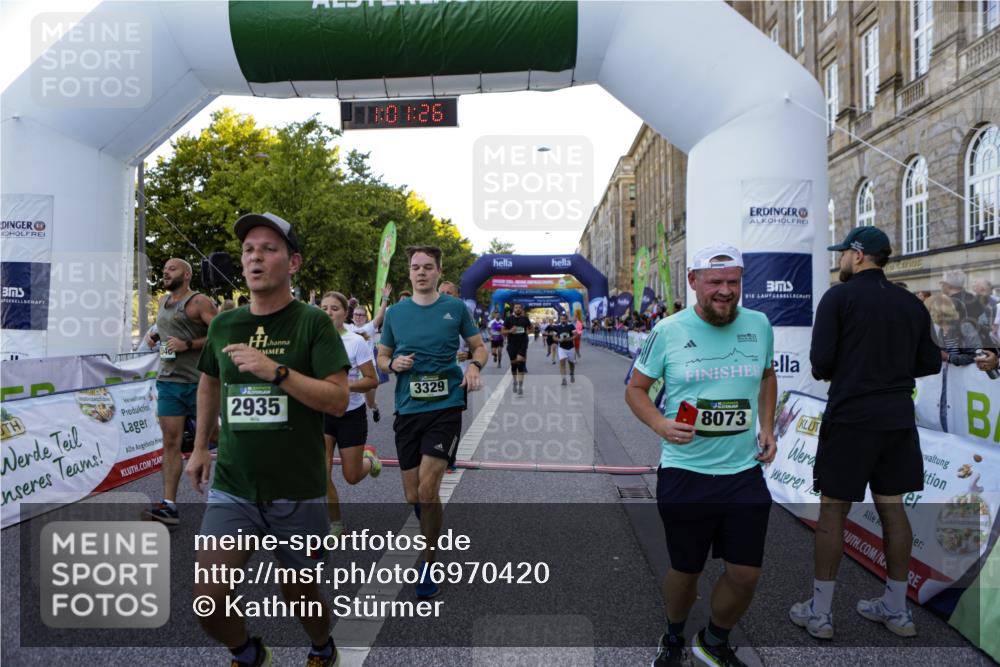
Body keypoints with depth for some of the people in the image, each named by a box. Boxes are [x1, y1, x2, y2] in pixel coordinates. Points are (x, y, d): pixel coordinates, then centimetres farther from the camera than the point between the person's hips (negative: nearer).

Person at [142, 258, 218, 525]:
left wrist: (188, 344, -19)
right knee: (171, 442, 2)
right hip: (168, 381, 7)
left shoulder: (199, 301, -7)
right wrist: (153, 335, 14)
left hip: (197, 382, -6)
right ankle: (168, 505, 2)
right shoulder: (164, 301, 17)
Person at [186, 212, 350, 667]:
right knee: (208, 604, -5)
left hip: (298, 492, -3)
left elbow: (338, 400, -16)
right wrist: (201, 446, 21)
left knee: (299, 593, 13)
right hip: (232, 488, 3)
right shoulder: (224, 324, 4)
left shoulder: (313, 323, -9)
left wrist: (276, 371, -26)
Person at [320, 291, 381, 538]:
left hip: (351, 414, -3)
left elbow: (372, 381, -13)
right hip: (321, 413, 3)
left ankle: (369, 457, 40)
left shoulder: (356, 342, -12)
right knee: (321, 475, -6)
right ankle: (335, 524, 13)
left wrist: (344, 385, -25)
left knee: (352, 477, 5)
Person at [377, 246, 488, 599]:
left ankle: (428, 561, 9)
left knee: (427, 489, -13)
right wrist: (393, 364, -8)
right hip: (407, 410, 3)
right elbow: (382, 357, 15)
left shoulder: (456, 308, 1)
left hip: (445, 406, -3)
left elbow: (479, 347, 9)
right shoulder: (396, 312, 7)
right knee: (413, 496, 9)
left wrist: (474, 366, -13)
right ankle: (433, 533, 44)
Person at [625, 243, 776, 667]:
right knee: (686, 571, 12)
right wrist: (660, 425, -18)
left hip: (745, 472, 3)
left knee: (745, 574, 6)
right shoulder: (668, 331, -8)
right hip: (684, 473, -3)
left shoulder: (758, 325, 2)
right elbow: (635, 389, 0)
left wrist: (767, 428, 8)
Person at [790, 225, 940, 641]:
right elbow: (930, 364, 10)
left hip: (849, 417, -5)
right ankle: (896, 610, 25)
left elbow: (820, 361, -14)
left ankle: (820, 613, 10)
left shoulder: (838, 297, -8)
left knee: (832, 510, 2)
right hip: (898, 417, 6)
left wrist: (825, 373, 7)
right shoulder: (911, 303, 9)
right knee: (892, 507, 14)